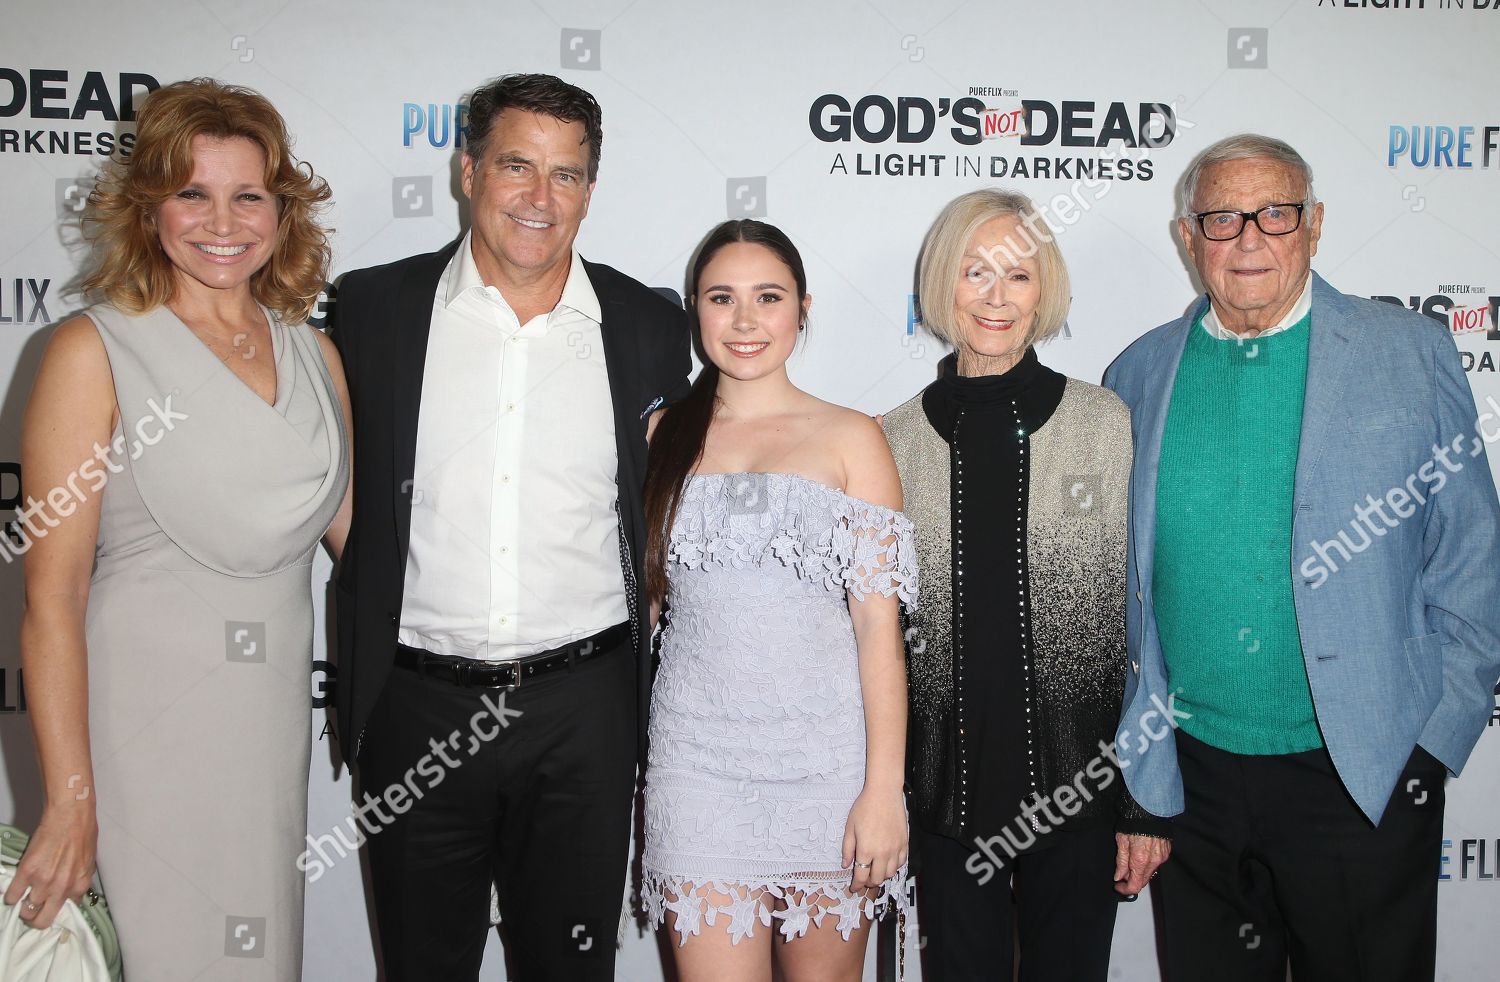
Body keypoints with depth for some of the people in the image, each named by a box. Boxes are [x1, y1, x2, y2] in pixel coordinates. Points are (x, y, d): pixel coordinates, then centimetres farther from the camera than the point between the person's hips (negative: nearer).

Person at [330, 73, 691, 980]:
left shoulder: (650, 327, 1)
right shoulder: (373, 308, -1)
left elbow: (662, 520, 9)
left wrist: (650, 702, 8)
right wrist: (357, 698, 4)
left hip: (582, 710, 0)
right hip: (417, 706, 0)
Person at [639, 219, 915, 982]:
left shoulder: (850, 439, 2)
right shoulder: (664, 437, 9)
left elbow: (879, 626, -3)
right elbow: (642, 599, 14)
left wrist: (883, 788, -8)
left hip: (824, 754, -1)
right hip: (698, 758, 1)